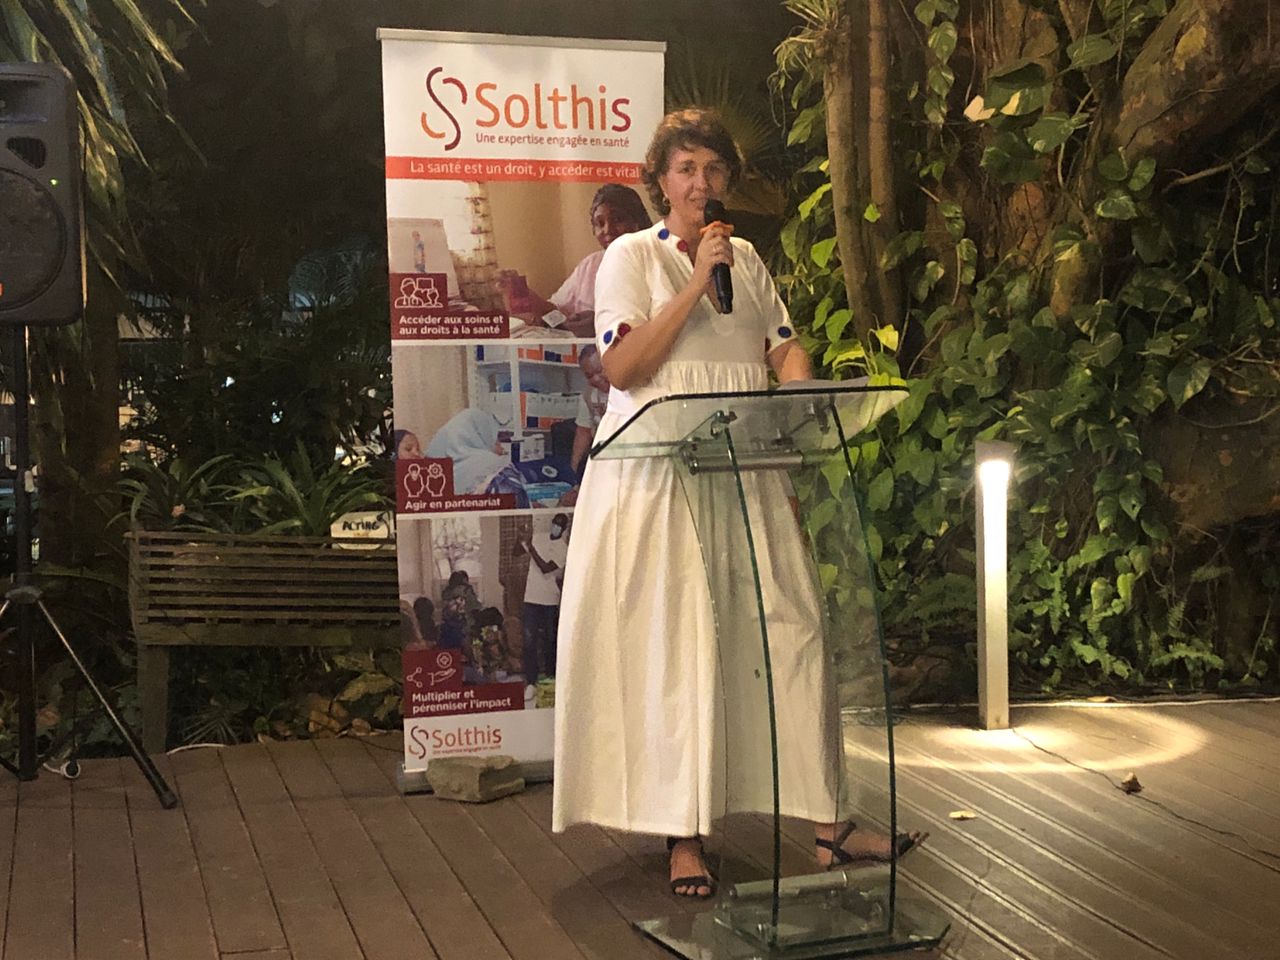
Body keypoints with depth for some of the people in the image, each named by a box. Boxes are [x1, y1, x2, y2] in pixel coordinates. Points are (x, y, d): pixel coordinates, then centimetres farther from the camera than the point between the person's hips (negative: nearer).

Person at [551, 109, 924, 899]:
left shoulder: (747, 259, 18)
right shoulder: (632, 256, 4)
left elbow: (786, 349, 13)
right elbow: (623, 368, -8)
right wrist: (697, 283, -11)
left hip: (745, 473, 4)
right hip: (658, 477, -4)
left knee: (792, 629, -1)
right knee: (674, 647, -6)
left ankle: (826, 823, 5)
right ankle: (684, 835, 1)